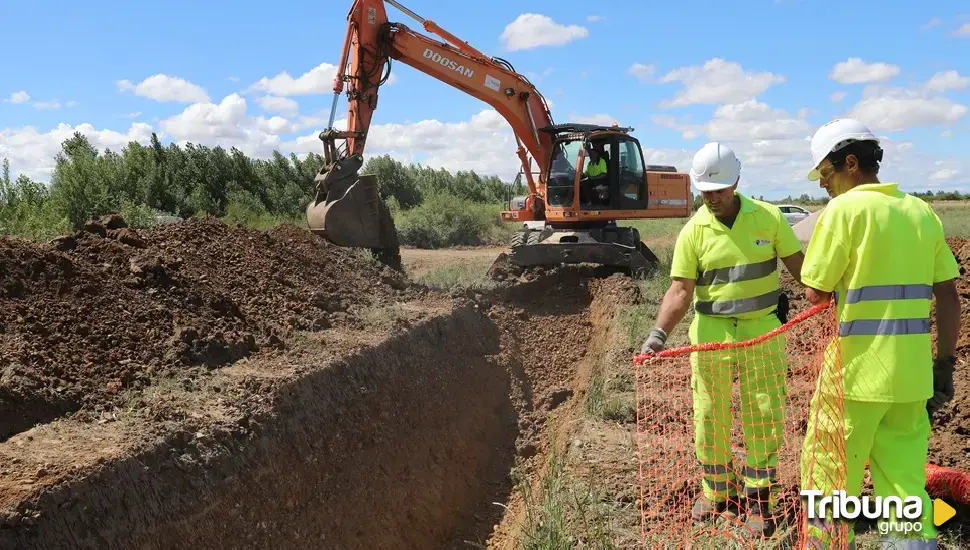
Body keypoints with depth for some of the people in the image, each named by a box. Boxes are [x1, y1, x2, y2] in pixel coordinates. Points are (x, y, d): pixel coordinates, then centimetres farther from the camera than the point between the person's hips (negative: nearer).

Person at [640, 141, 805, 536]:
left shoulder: (768, 217, -3)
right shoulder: (693, 232, -6)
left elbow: (797, 265, 4)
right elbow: (680, 289, -10)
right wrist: (660, 332, -23)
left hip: (762, 333, 0)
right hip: (711, 335, 0)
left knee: (763, 418, 7)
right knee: (710, 418, 10)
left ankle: (757, 499, 24)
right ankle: (717, 492, 30)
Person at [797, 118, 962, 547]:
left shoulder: (844, 209, -10)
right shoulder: (922, 212, 9)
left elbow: (816, 294, -9)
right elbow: (949, 296, 10)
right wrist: (945, 362, 16)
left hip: (858, 367, -6)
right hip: (912, 369, 6)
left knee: (829, 474, 10)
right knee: (904, 478, 14)